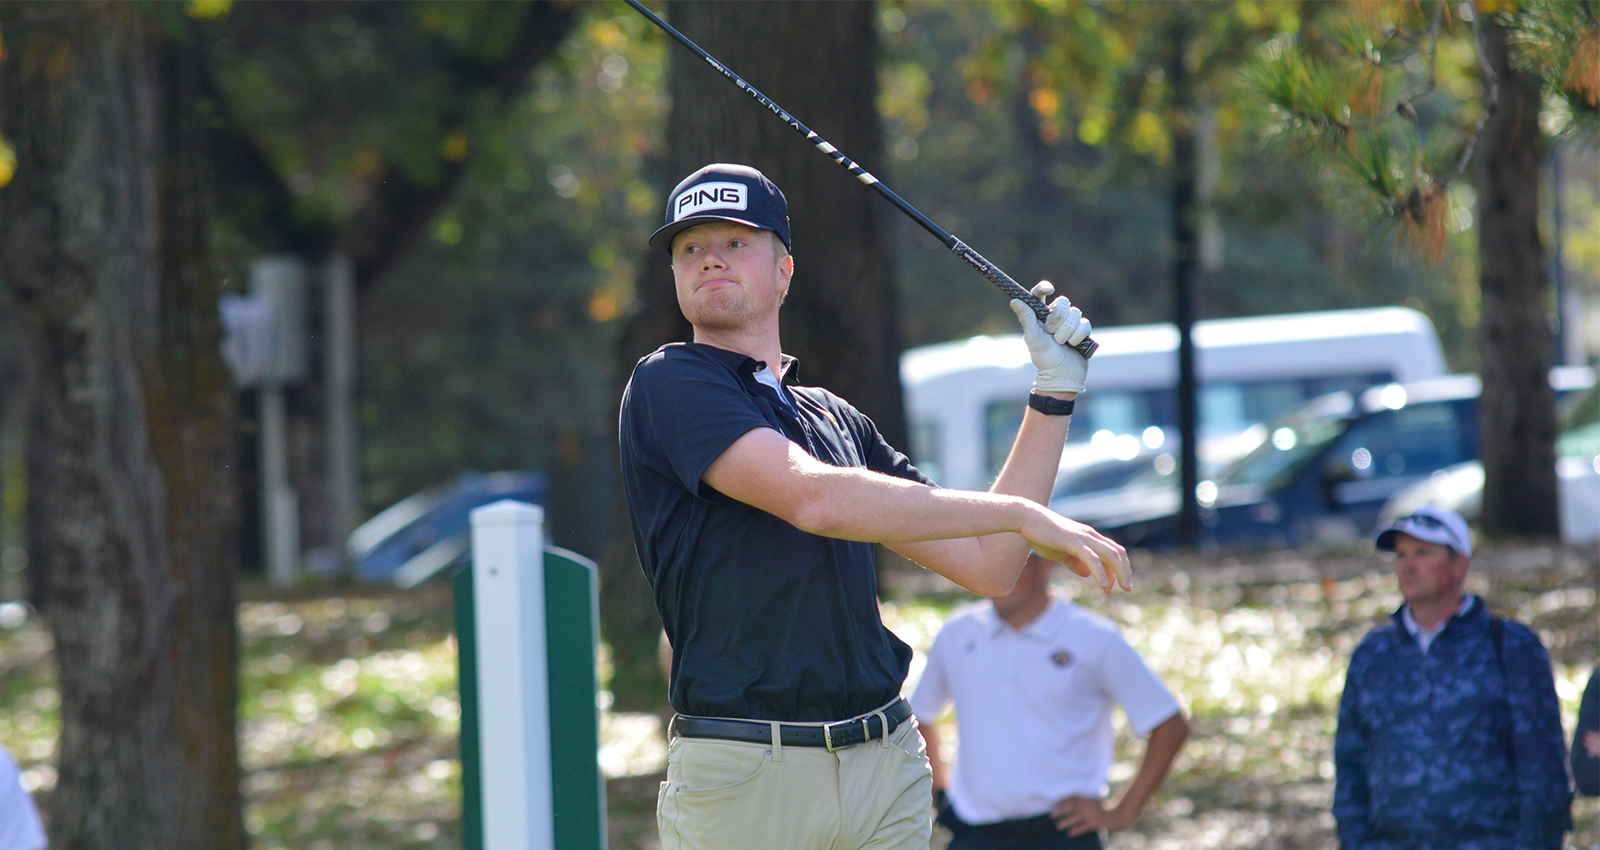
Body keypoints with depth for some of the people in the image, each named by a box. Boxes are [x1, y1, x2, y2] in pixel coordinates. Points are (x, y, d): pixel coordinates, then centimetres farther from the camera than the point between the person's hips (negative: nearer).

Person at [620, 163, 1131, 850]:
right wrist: (1023, 513, -13)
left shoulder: (839, 421, 19)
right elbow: (814, 497, -16)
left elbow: (986, 563, 18)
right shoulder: (669, 384, -1)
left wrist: (1054, 392, 17)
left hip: (887, 767, 5)